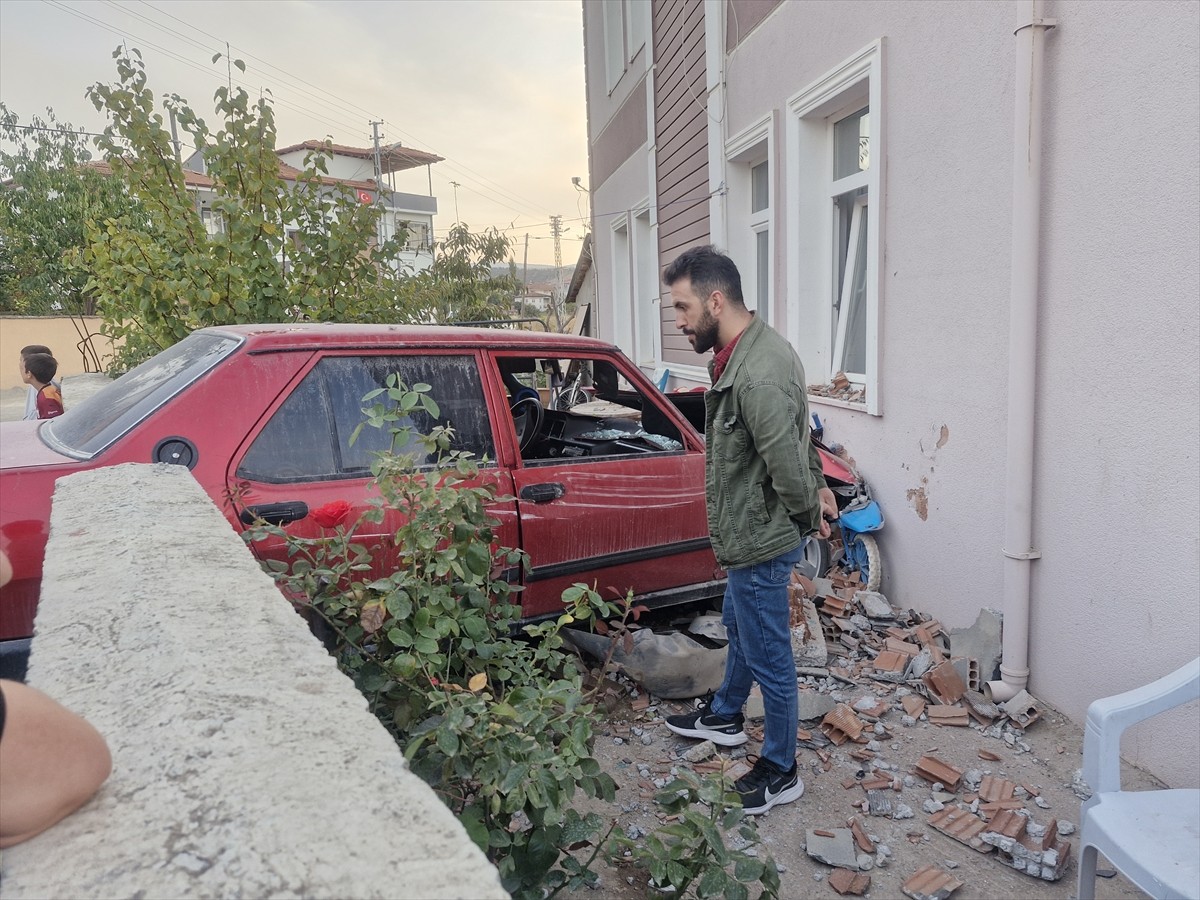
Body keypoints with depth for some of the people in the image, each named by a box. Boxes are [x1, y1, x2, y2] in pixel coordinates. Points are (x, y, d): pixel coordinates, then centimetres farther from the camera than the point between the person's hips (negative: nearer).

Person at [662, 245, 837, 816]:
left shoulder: (756, 378, -32)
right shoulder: (753, 346, 3)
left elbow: (788, 466, -29)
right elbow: (800, 433, 13)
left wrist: (809, 516, -10)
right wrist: (817, 487, 16)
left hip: (760, 539, -10)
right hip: (749, 533, 10)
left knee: (768, 655, 7)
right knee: (739, 627, 28)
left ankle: (780, 773, 27)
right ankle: (724, 716, 51)